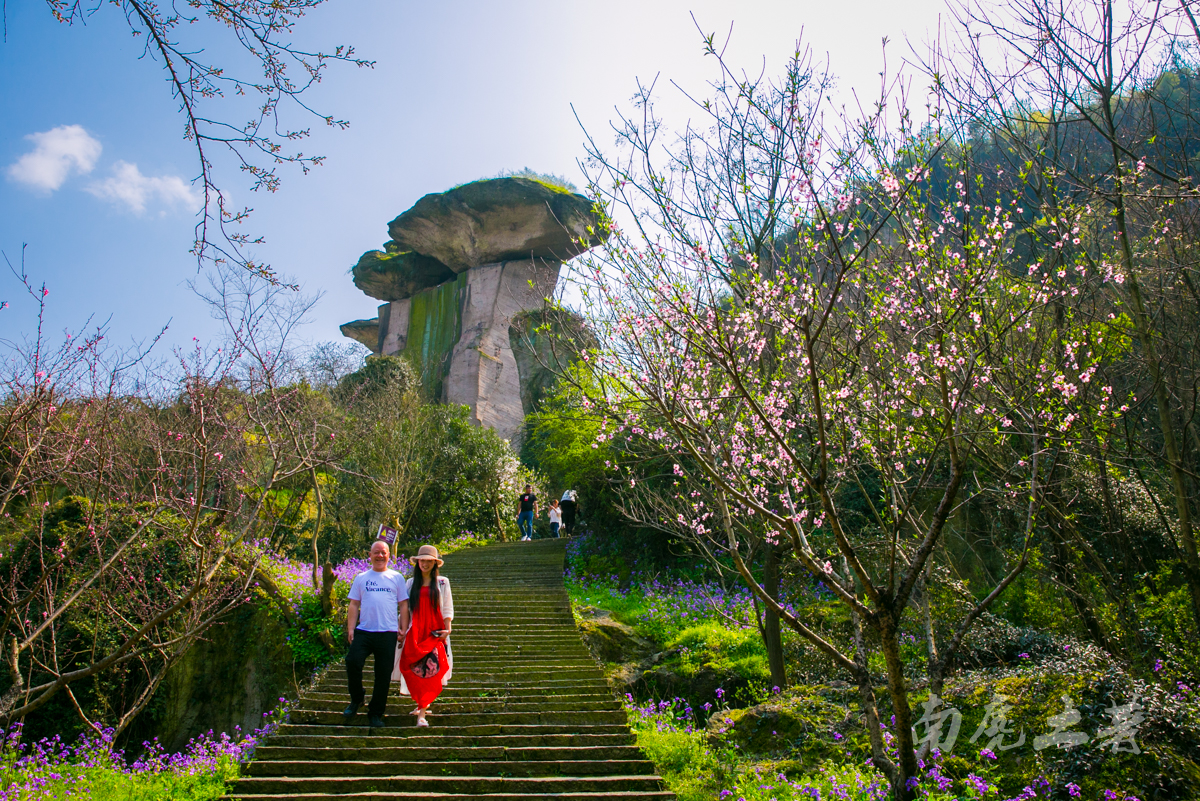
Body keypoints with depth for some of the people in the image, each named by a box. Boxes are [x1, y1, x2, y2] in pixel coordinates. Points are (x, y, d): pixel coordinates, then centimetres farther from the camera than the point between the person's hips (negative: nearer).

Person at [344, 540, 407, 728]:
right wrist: (350, 628, 1)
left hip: (388, 633, 0)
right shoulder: (361, 578, 13)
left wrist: (402, 628, 0)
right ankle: (356, 699, 7)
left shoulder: (397, 578, 11)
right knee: (352, 661, -18)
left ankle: (376, 713, 15)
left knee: (383, 675, 2)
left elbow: (403, 605, 10)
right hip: (364, 631, 1)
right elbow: (354, 605, 11)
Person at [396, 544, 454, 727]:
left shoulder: (442, 583, 6)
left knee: (430, 670, -10)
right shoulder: (411, 583, 11)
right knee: (414, 671, -1)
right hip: (415, 633, 2)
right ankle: (423, 704, 21)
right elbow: (406, 609, 12)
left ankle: (421, 713, -7)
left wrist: (447, 629, -7)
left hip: (435, 633, -2)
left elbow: (447, 609, 4)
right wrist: (403, 630, 4)